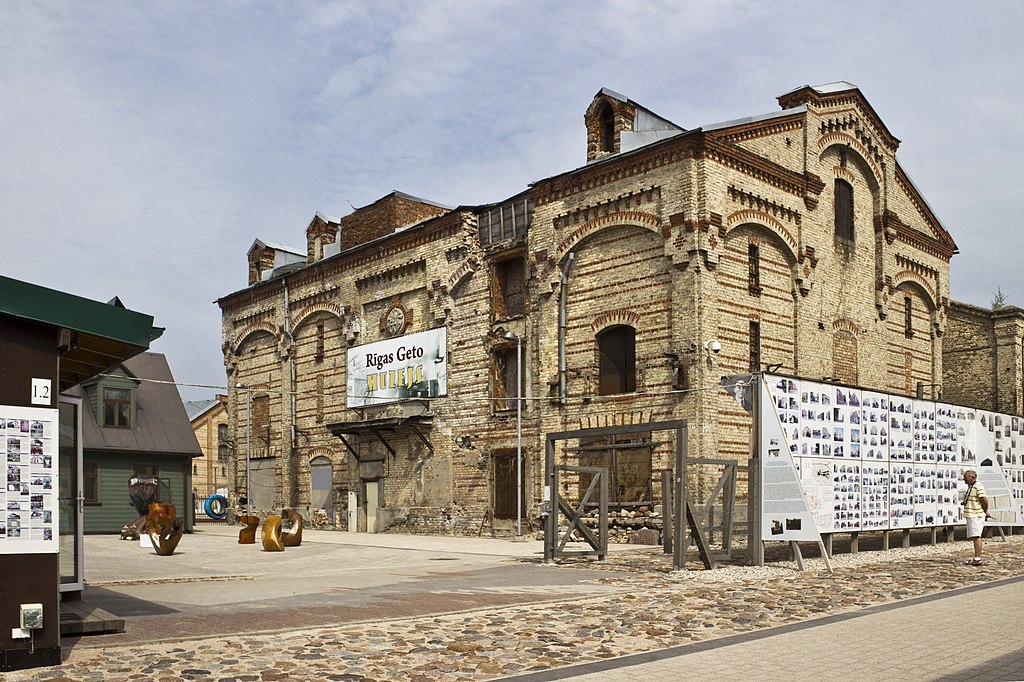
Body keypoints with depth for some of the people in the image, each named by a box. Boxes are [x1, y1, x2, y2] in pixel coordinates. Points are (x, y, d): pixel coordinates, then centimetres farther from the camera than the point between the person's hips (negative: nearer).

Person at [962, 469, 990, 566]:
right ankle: (976, 558, 17)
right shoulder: (970, 487, 19)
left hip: (976, 516, -10)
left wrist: (985, 512, -6)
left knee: (976, 537, -11)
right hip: (971, 516, 10)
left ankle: (978, 559, -13)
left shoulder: (978, 486, -13)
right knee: (974, 537, 12)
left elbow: (984, 500, -19)